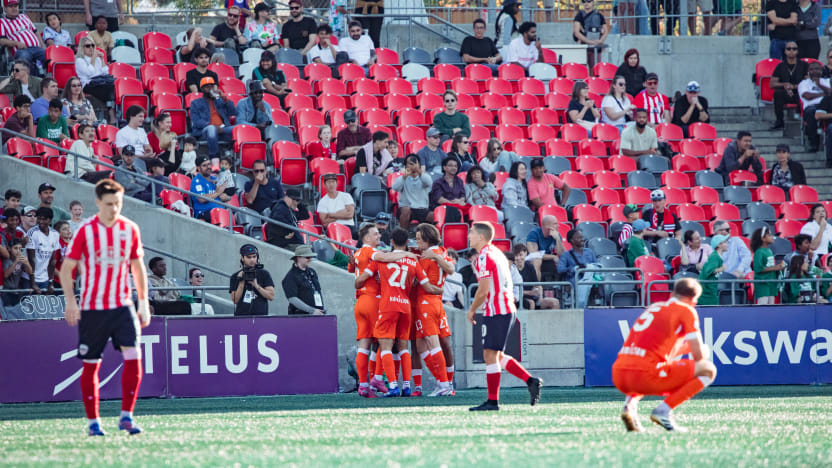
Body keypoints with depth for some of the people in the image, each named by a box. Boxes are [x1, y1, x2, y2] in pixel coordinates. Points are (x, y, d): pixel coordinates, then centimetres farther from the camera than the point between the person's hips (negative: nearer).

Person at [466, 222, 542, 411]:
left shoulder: (484, 257, -12)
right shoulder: (497, 253, 18)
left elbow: (483, 290, -17)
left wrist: (472, 310, -3)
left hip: (496, 312, -10)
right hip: (508, 309, 10)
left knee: (490, 355, -5)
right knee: (496, 356, 14)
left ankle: (493, 401, -4)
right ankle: (531, 381, 8)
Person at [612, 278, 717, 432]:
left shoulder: (652, 308, 26)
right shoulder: (687, 311, 6)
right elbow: (699, 355, 4)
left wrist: (687, 347, 42)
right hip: (646, 375, -7)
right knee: (708, 369, 6)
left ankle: (631, 402, 11)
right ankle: (664, 409, -7)